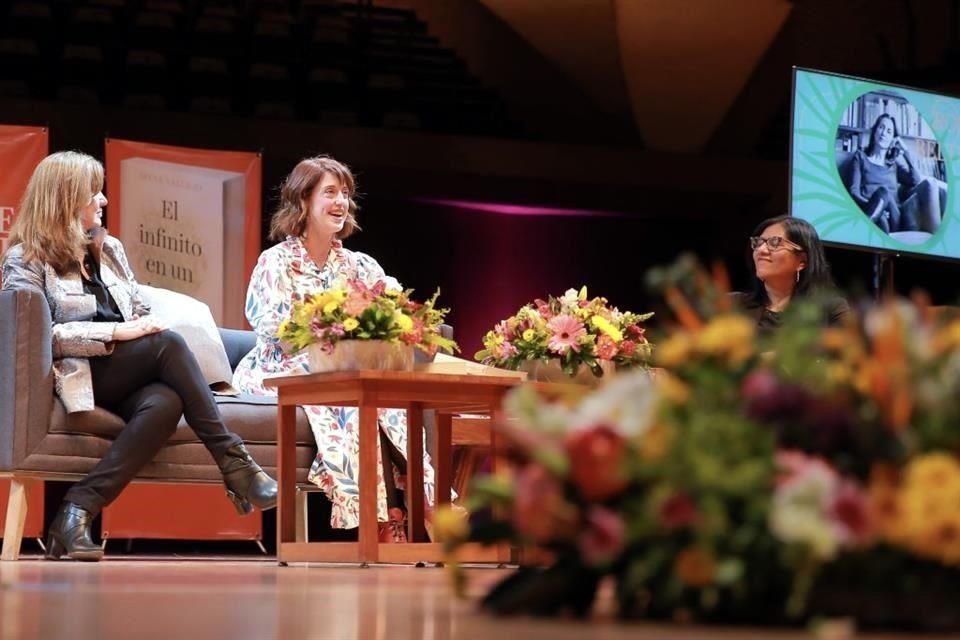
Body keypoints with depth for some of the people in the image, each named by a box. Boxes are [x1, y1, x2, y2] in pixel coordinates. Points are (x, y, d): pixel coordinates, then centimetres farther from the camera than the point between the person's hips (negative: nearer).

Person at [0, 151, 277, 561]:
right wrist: (117, 333, -18)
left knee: (165, 402, -33)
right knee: (168, 344, -30)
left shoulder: (109, 249, 23)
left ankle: (79, 510, -37)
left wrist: (149, 326, -2)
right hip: (75, 378, -5)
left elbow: (141, 313, 23)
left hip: (127, 381, 6)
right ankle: (234, 463, -29)